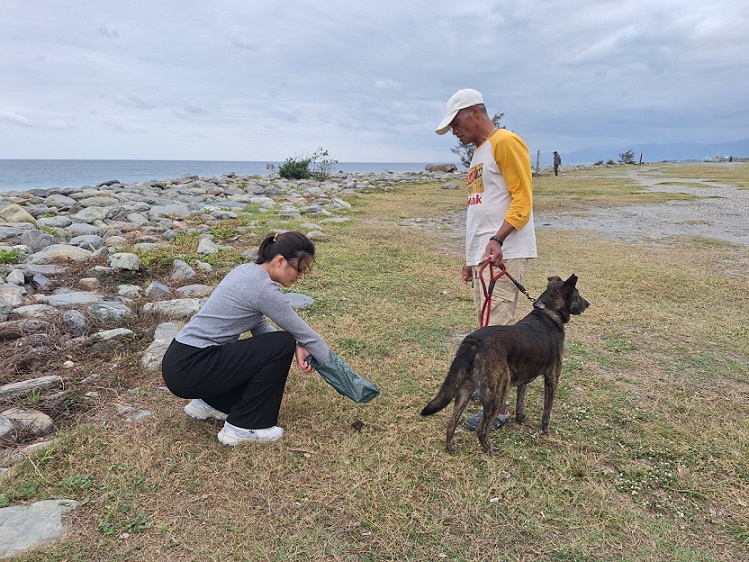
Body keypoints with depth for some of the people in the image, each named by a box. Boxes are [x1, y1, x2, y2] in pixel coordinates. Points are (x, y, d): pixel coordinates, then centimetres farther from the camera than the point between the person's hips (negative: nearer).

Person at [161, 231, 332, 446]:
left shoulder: (248, 271, 9)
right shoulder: (262, 287, -19)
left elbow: (259, 326, 15)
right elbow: (304, 333, -10)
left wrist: (296, 347, -1)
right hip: (189, 369, -9)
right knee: (282, 345, -11)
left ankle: (208, 402, 20)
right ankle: (242, 427, -2)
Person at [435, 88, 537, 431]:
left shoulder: (506, 143, -5)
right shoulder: (479, 154, 23)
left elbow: (522, 199, -13)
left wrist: (497, 240, -27)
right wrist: (471, 258, 22)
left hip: (503, 254, -9)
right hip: (482, 255, 9)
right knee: (487, 329, 11)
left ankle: (498, 409, -1)